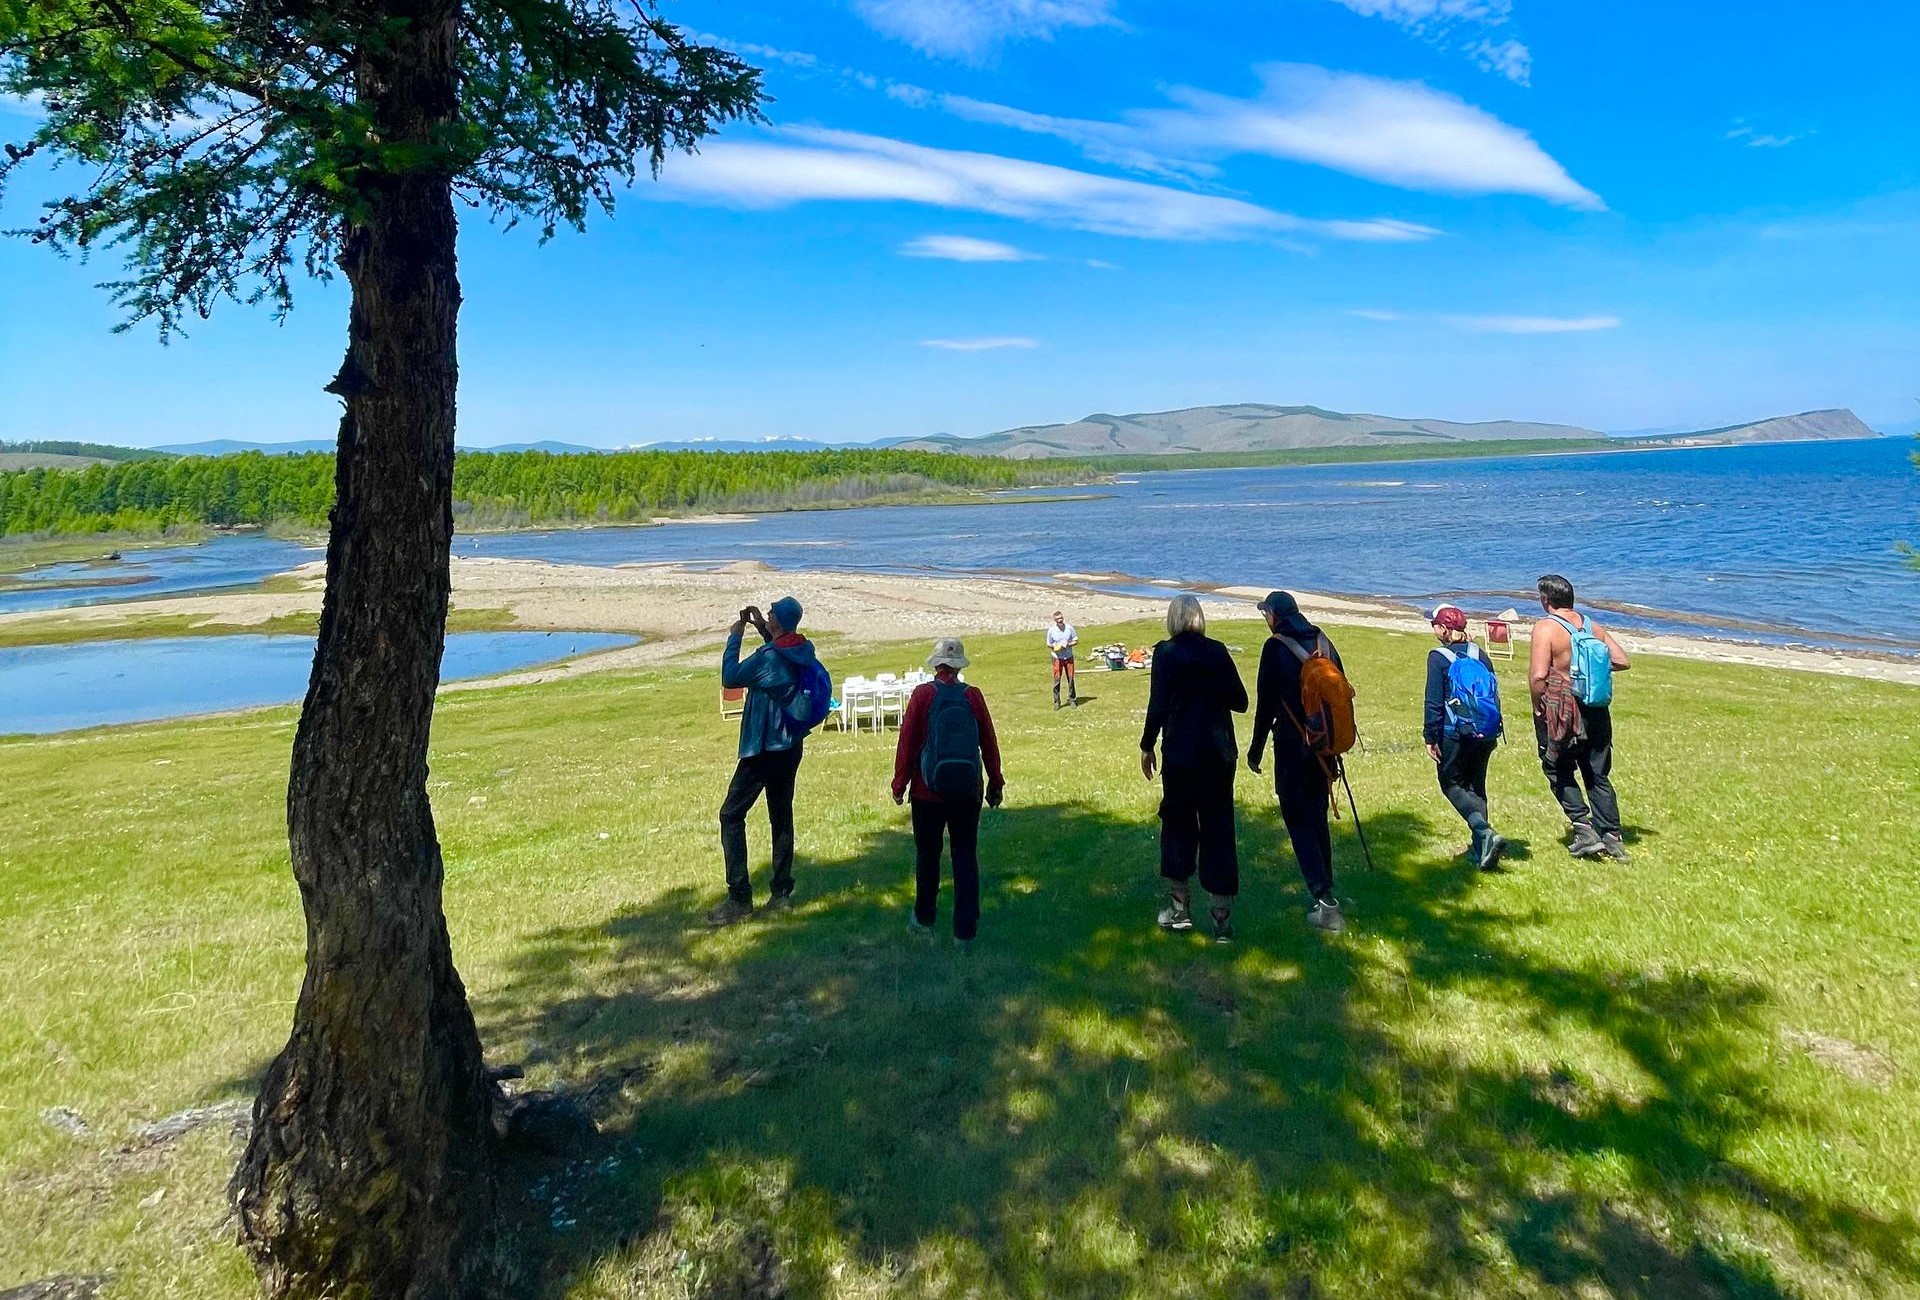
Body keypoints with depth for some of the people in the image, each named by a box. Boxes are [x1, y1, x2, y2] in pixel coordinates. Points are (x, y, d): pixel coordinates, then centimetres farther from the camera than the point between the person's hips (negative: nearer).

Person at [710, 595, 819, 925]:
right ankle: (781, 892, 18)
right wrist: (761, 628, 11)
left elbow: (729, 677, -12)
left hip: (763, 750, -8)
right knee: (781, 817, 14)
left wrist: (735, 637, -3)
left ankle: (739, 898, -3)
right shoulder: (805, 651, 1)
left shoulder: (768, 658, -23)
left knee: (731, 815, -1)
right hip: (791, 747, 8)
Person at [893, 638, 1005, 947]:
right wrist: (996, 783, 13)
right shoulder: (973, 696, -4)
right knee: (966, 857, 7)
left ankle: (924, 918, 29)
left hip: (928, 791, -1)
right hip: (968, 792, 1)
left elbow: (907, 741, -7)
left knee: (927, 854, 15)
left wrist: (900, 783, 3)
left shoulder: (922, 695, -9)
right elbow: (989, 743, 2)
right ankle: (965, 930, 9)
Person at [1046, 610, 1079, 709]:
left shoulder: (1069, 628, -2)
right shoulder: (1051, 630, -4)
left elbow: (1076, 641, 5)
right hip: (1057, 658, -1)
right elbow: (1048, 644, 5)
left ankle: (1072, 699, 17)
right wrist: (1055, 647, -16)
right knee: (1057, 680, -2)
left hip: (1069, 657, 1)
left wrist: (1068, 645, -14)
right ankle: (1056, 702, 6)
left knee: (1070, 678, 5)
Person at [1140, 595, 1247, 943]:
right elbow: (1240, 702, 3)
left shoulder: (1166, 652, -7)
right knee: (1218, 828, 7)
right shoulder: (1218, 651, 2)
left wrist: (1147, 746, 1)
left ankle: (1181, 906, 20)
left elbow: (1158, 705, -10)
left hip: (1180, 754, -2)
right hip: (1220, 754, 3)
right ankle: (1223, 916, 8)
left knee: (1178, 823, 13)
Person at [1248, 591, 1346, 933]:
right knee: (1318, 817, 18)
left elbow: (1266, 703, -11)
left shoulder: (1276, 647, -10)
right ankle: (1324, 890, 26)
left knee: (1299, 821, -2)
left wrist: (1256, 749, -2)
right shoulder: (1324, 642, 7)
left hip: (1292, 746, -6)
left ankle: (1324, 901, -8)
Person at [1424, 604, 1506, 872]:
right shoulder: (1479, 654, 8)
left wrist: (1431, 737, -7)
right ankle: (1480, 849, 16)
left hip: (1455, 734, -6)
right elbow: (1495, 693, 12)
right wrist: (1493, 733, 20)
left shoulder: (1438, 657, -9)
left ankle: (1485, 832, -16)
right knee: (1476, 786, 16)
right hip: (1486, 734, 6)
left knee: (1451, 784, 6)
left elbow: (1434, 702, -12)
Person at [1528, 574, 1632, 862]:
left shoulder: (1546, 628, -13)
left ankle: (1584, 829, 3)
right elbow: (1623, 662, 6)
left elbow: (1538, 676, -21)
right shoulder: (1594, 627, 6)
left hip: (1561, 715, -6)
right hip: (1597, 712, 6)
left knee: (1560, 773, 11)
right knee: (1599, 777, 14)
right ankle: (1612, 838, 16)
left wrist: (1537, 706, -7)